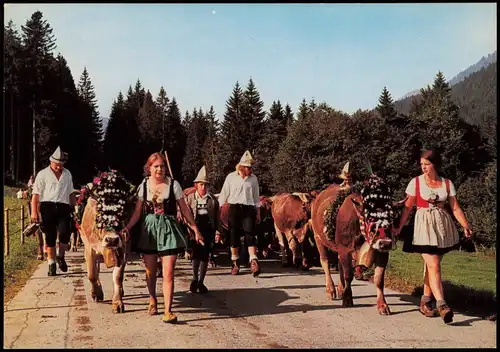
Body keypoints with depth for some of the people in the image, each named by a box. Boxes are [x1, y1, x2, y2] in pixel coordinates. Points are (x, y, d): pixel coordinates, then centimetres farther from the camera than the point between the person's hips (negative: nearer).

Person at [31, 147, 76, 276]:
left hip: (63, 207, 2)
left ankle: (60, 256, 10)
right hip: (47, 207, -2)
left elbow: (71, 193, 21)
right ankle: (51, 264, 14)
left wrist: (75, 207, 17)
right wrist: (34, 212, -8)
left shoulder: (67, 174, 15)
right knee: (50, 237, 2)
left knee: (65, 233, -15)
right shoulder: (43, 174, 4)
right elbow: (36, 194, -1)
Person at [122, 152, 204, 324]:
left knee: (168, 273, -9)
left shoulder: (173, 184, -3)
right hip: (149, 230, 2)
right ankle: (153, 301, 37)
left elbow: (184, 209, 2)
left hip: (168, 229, -2)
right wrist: (127, 227, -9)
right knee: (150, 271, 13)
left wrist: (195, 229, 0)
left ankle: (168, 311, -8)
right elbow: (138, 211, 5)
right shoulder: (144, 185, 3)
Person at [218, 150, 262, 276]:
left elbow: (256, 196, 13)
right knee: (234, 236, 6)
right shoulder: (231, 177, 2)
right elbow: (224, 194, 6)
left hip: (248, 209, 0)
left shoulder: (253, 178, 6)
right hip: (234, 208, 0)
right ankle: (235, 263, 18)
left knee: (250, 235, -12)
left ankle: (254, 262, -19)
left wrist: (258, 212, 13)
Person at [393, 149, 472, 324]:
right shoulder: (416, 182, -1)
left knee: (430, 264, 10)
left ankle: (426, 300, 23)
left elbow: (455, 208, 3)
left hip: (443, 226, 3)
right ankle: (441, 305, -18)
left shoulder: (447, 183, 5)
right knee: (433, 265, -12)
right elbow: (408, 207, 2)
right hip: (424, 225, -3)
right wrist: (399, 227, -3)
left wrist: (465, 226, -7)